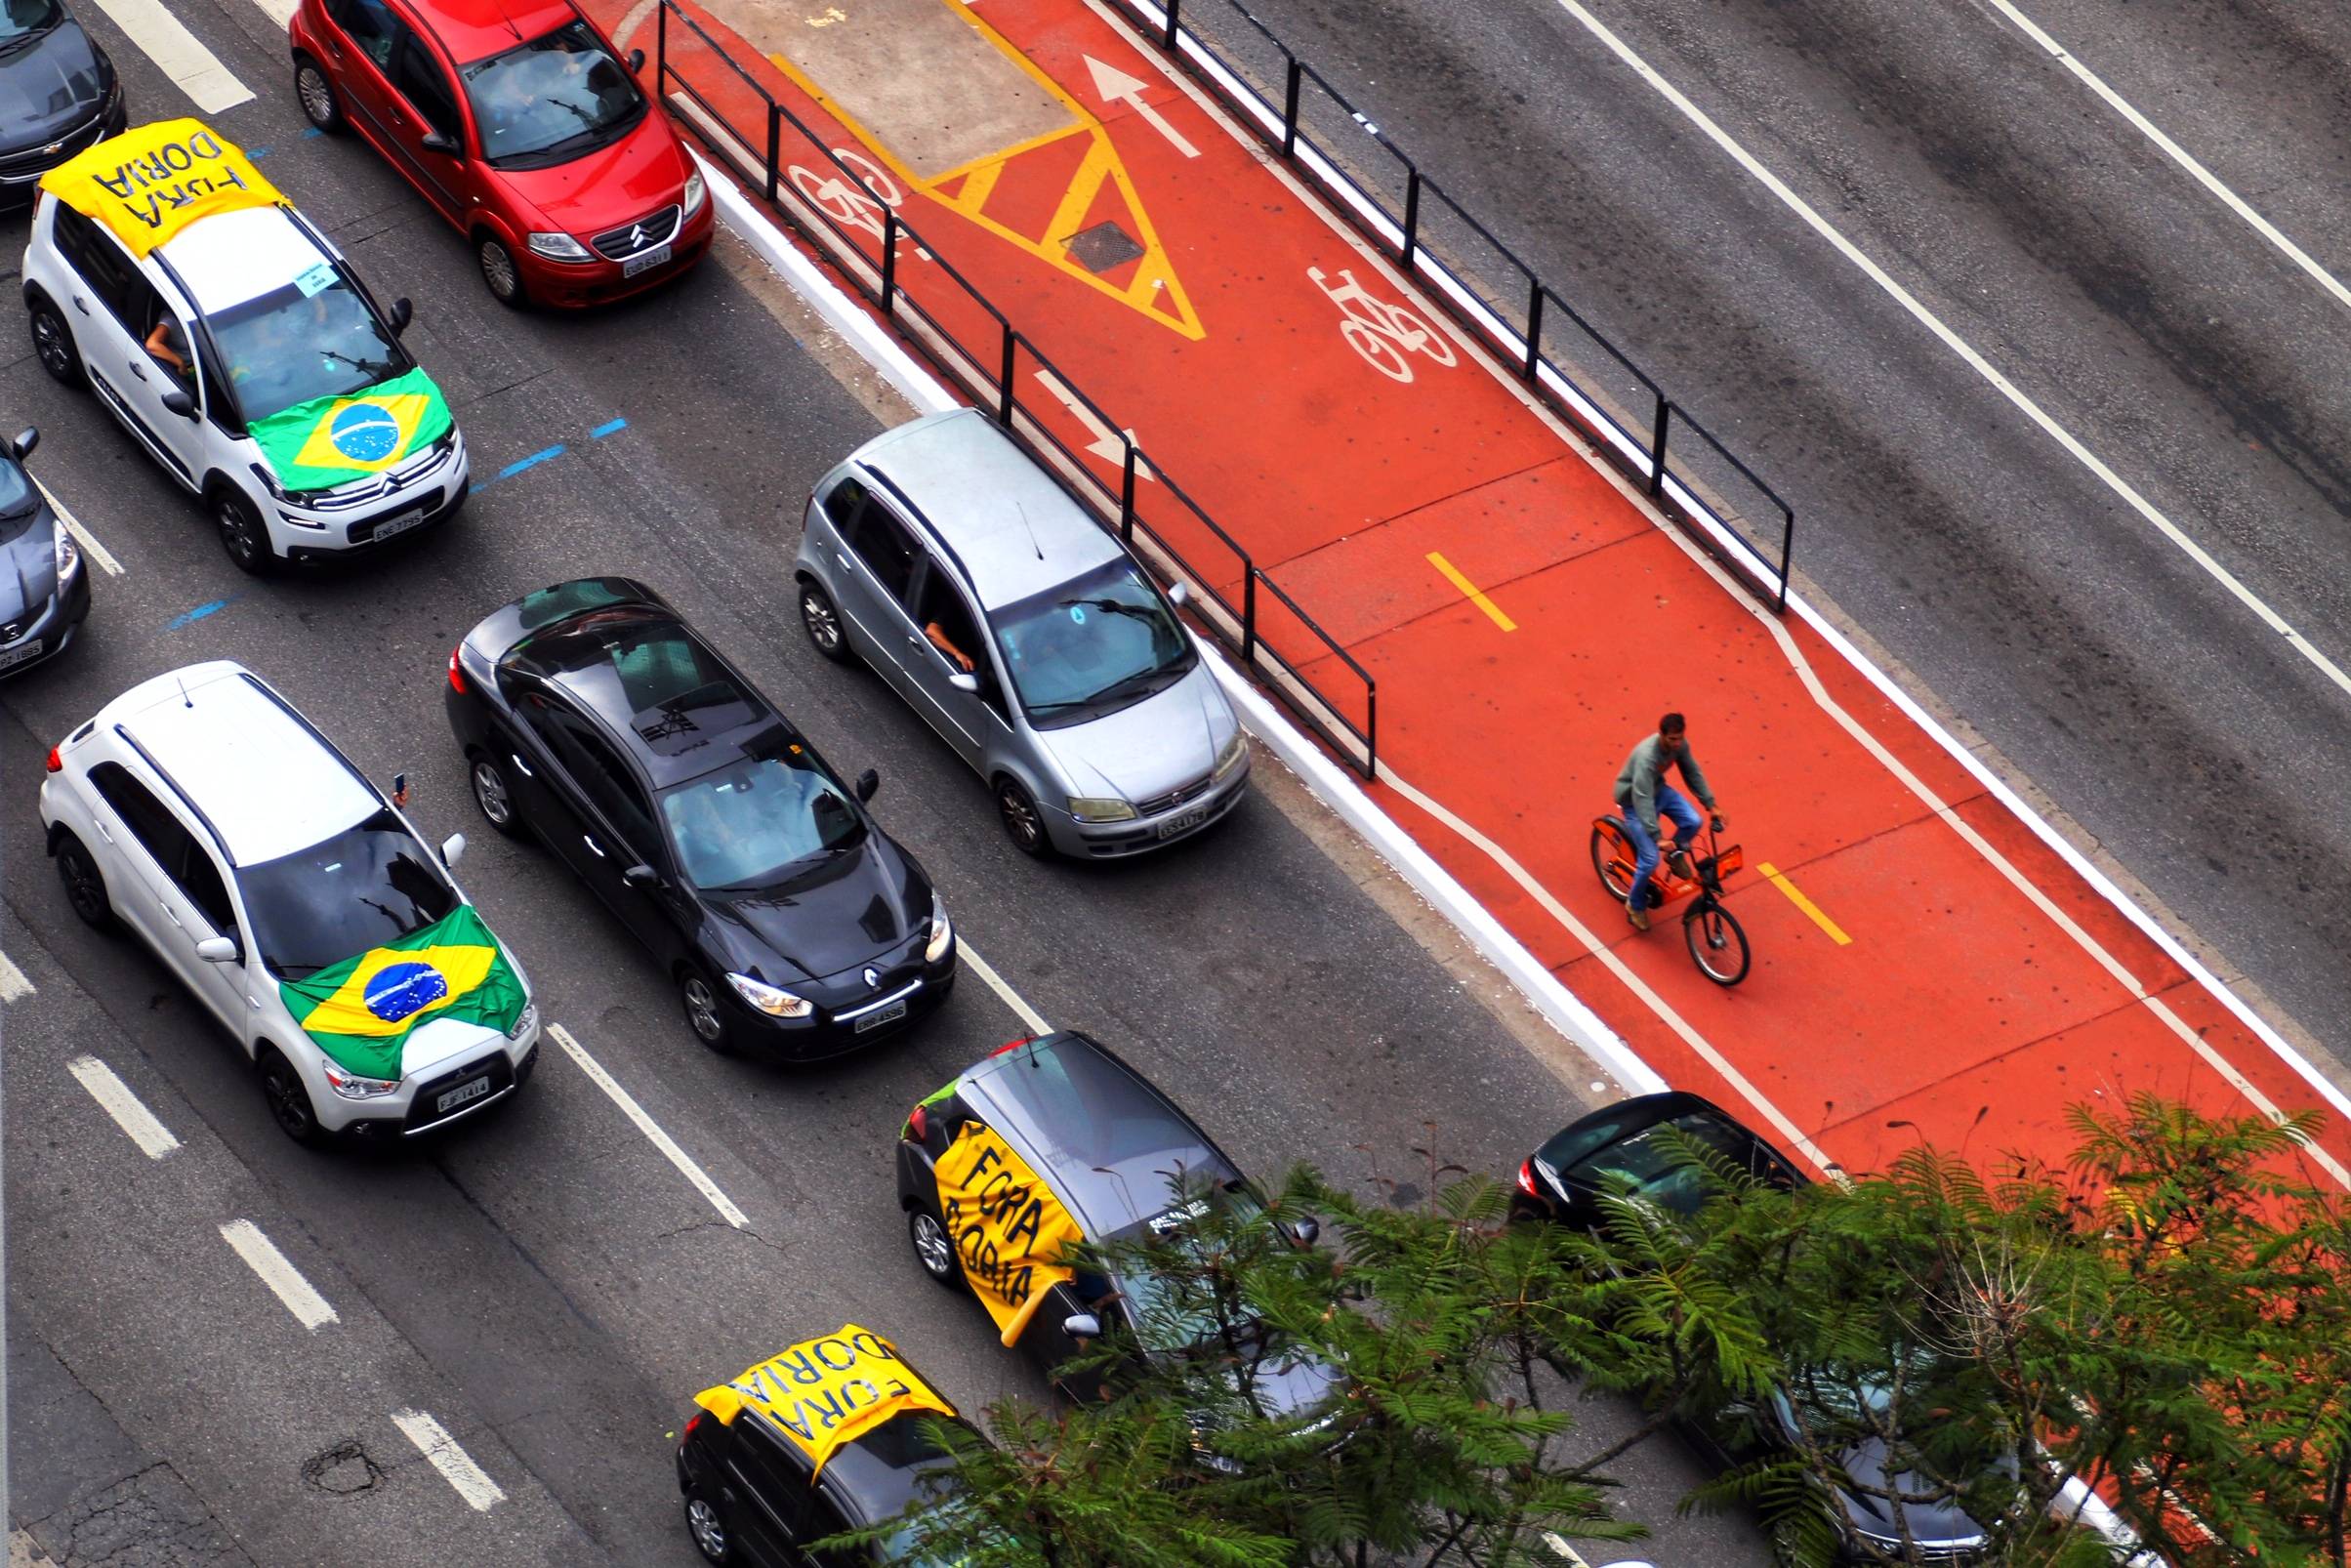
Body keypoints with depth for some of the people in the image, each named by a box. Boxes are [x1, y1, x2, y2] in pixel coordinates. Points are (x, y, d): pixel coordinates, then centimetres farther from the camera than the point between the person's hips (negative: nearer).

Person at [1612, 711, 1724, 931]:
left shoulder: (1680, 745, -17)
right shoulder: (1646, 756, -38)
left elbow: (1693, 773, 1)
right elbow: (1642, 798, -41)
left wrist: (1711, 804, -3)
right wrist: (1656, 837, -46)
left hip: (1658, 789, 6)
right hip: (1634, 799, -6)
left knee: (1692, 822, -19)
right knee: (1650, 859, -13)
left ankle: (1676, 853, 15)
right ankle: (1636, 905, 13)